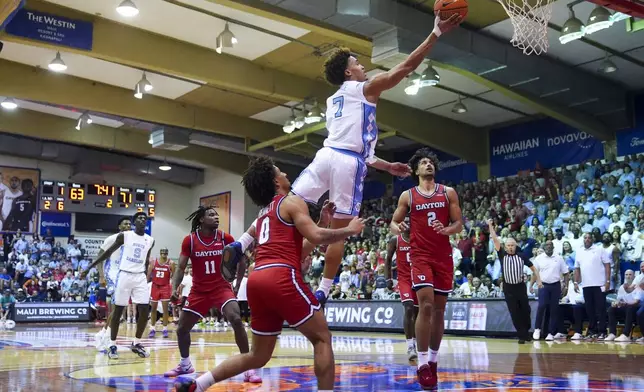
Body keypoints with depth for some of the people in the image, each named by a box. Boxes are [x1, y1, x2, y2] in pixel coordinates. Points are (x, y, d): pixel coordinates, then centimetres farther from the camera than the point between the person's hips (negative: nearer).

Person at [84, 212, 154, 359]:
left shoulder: (150, 240, 6)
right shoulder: (124, 236, -4)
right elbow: (108, 253, 1)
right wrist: (89, 267, -2)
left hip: (140, 277, 3)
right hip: (124, 275, -3)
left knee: (144, 310, -4)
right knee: (118, 310, 1)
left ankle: (136, 343, 11)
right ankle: (112, 345, 9)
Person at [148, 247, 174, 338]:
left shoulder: (170, 263, -6)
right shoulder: (153, 262, 0)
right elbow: (149, 275, 5)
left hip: (165, 287, -2)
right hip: (155, 286, 2)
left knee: (165, 308, -4)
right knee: (153, 308, 7)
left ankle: (165, 329, 1)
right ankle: (152, 329, 15)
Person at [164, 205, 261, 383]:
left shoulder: (225, 238, -6)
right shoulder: (189, 240, -6)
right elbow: (181, 268, -3)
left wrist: (237, 286, 2)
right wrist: (174, 288, -18)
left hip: (222, 287, -2)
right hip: (199, 290, 2)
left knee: (236, 320, -25)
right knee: (181, 328, 8)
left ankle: (248, 368, -16)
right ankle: (185, 364, 36)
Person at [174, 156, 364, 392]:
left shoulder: (264, 213, 30)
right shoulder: (292, 202, 5)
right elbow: (316, 237, -9)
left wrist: (323, 222, 31)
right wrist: (349, 230, 6)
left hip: (257, 280, 8)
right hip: (281, 278, -8)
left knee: (259, 356, 16)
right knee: (322, 338, 3)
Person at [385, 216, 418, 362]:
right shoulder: (395, 240, -2)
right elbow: (388, 260, 5)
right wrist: (388, 279, -2)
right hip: (404, 279, -3)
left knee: (417, 312, 10)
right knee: (409, 309, -21)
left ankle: (414, 343, 27)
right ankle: (410, 346, -20)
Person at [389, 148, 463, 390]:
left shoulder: (448, 193, 8)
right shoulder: (407, 196, 6)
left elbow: (459, 224, 6)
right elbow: (393, 222, 9)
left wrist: (447, 229, -16)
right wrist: (397, 228, -15)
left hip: (443, 256, 3)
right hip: (420, 255, -2)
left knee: (439, 309, 7)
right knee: (426, 305, -16)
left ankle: (433, 359, 21)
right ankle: (422, 364, -10)